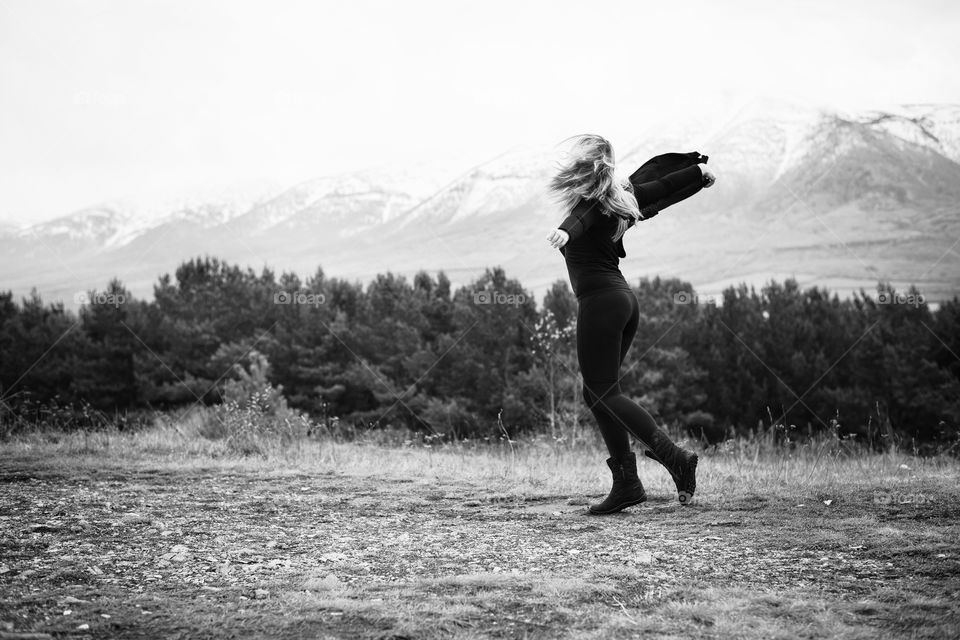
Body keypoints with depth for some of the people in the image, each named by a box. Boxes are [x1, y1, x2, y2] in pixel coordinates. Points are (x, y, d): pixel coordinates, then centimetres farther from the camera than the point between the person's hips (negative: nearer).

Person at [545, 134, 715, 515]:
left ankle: (674, 457, -17)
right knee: (597, 393, 11)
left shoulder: (590, 200, -8)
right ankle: (626, 483, 8)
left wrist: (567, 230, -53)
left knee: (603, 393, -8)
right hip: (624, 297, 9)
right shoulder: (622, 194, 14)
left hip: (600, 300, -9)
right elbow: (662, 185, 25)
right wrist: (700, 172, 41)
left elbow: (584, 215, -31)